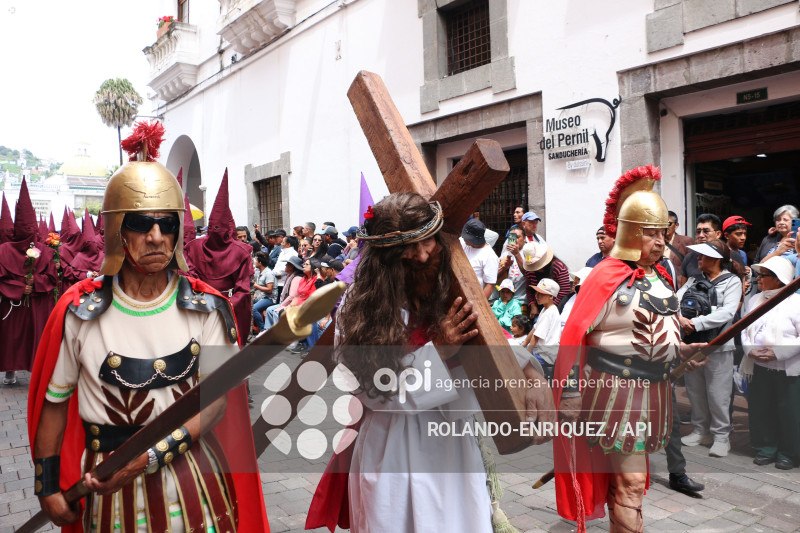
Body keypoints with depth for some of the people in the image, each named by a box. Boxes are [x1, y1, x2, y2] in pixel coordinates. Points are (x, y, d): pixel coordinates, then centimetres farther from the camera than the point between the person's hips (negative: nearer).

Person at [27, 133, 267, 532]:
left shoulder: (206, 308, -8)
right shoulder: (80, 311, -8)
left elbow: (216, 400, -11)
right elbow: (54, 402, 2)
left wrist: (149, 456, -21)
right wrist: (47, 486, 3)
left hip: (193, 480, 0)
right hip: (107, 481, 0)